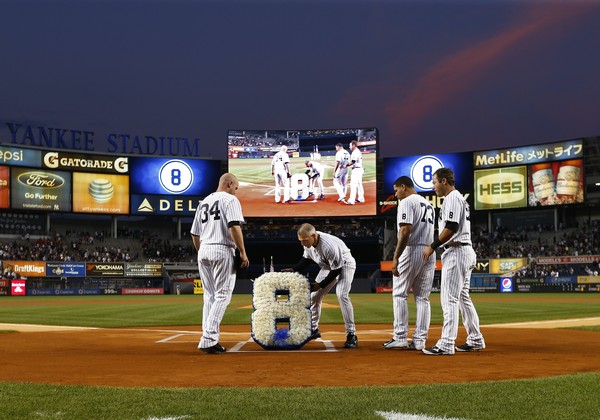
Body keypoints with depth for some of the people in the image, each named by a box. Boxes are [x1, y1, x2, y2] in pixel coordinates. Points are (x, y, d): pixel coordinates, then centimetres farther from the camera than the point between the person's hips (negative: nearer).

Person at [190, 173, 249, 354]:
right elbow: (234, 227, -15)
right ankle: (209, 339, -15)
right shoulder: (230, 200, -1)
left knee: (209, 296, 12)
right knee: (222, 296, -6)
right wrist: (243, 253, -13)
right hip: (222, 250, -7)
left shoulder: (203, 202, 20)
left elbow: (194, 234, 19)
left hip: (203, 252, 7)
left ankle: (209, 339, 11)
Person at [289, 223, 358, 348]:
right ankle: (313, 329, 22)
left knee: (342, 295, -26)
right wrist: (293, 270, -10)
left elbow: (337, 269, -28)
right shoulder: (308, 242, -16)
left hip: (345, 265, -8)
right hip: (328, 266, 8)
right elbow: (306, 259, 4)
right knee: (314, 295, 6)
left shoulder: (329, 245, -38)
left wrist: (321, 285, -26)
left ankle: (351, 335, -22)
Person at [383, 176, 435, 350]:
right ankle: (419, 340, 6)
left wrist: (396, 257, -18)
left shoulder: (406, 202, -7)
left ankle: (400, 337, -4)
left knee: (399, 294, 0)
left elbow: (405, 231, -17)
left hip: (411, 251, -8)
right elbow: (430, 231, 17)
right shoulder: (429, 204, 21)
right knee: (422, 297, 7)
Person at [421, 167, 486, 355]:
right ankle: (475, 340, 20)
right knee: (463, 297, 15)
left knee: (449, 298, -11)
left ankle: (446, 344, -12)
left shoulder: (452, 198, -11)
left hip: (456, 252, -11)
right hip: (465, 251, 11)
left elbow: (451, 227, -21)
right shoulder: (460, 198, 22)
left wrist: (433, 246, -14)